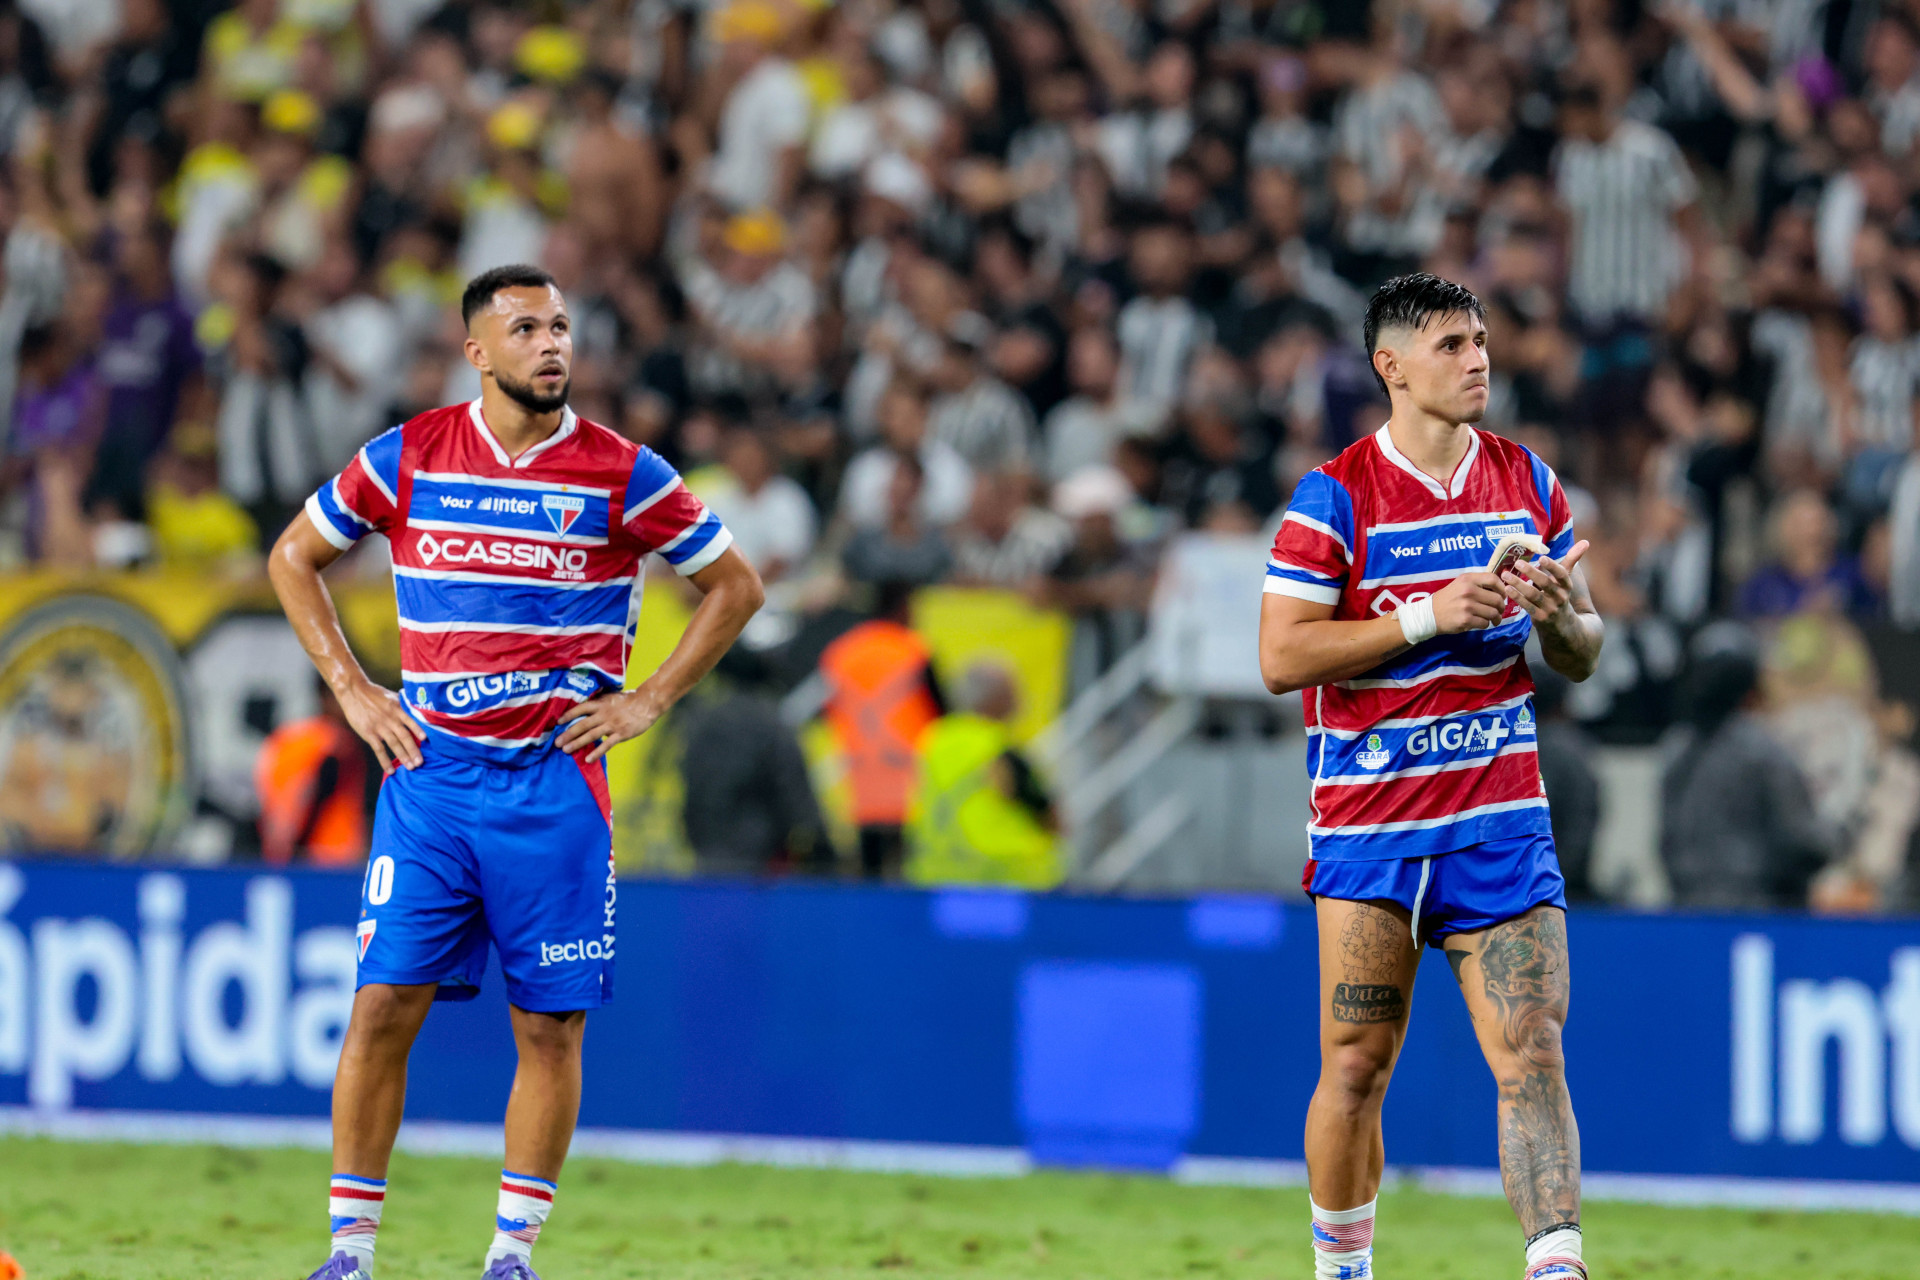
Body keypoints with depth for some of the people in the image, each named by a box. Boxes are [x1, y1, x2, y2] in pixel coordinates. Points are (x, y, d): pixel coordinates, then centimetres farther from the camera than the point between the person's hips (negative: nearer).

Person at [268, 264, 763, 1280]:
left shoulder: (621, 474, -1)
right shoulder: (405, 459, 3)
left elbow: (735, 586, 10)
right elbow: (293, 557, 16)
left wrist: (646, 701, 2)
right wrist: (349, 688, 7)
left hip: (555, 778, -1)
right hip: (429, 769, 1)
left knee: (549, 1025, -1)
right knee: (385, 1003, -6)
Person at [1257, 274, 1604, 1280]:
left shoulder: (1529, 483, 9)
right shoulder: (1333, 498, -5)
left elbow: (1582, 656, 16)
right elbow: (1281, 657, -12)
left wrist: (1559, 614, -8)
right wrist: (1429, 616, -18)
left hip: (1501, 814, 3)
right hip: (1367, 821, -3)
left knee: (1531, 1051, -11)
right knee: (1357, 1065, 1)